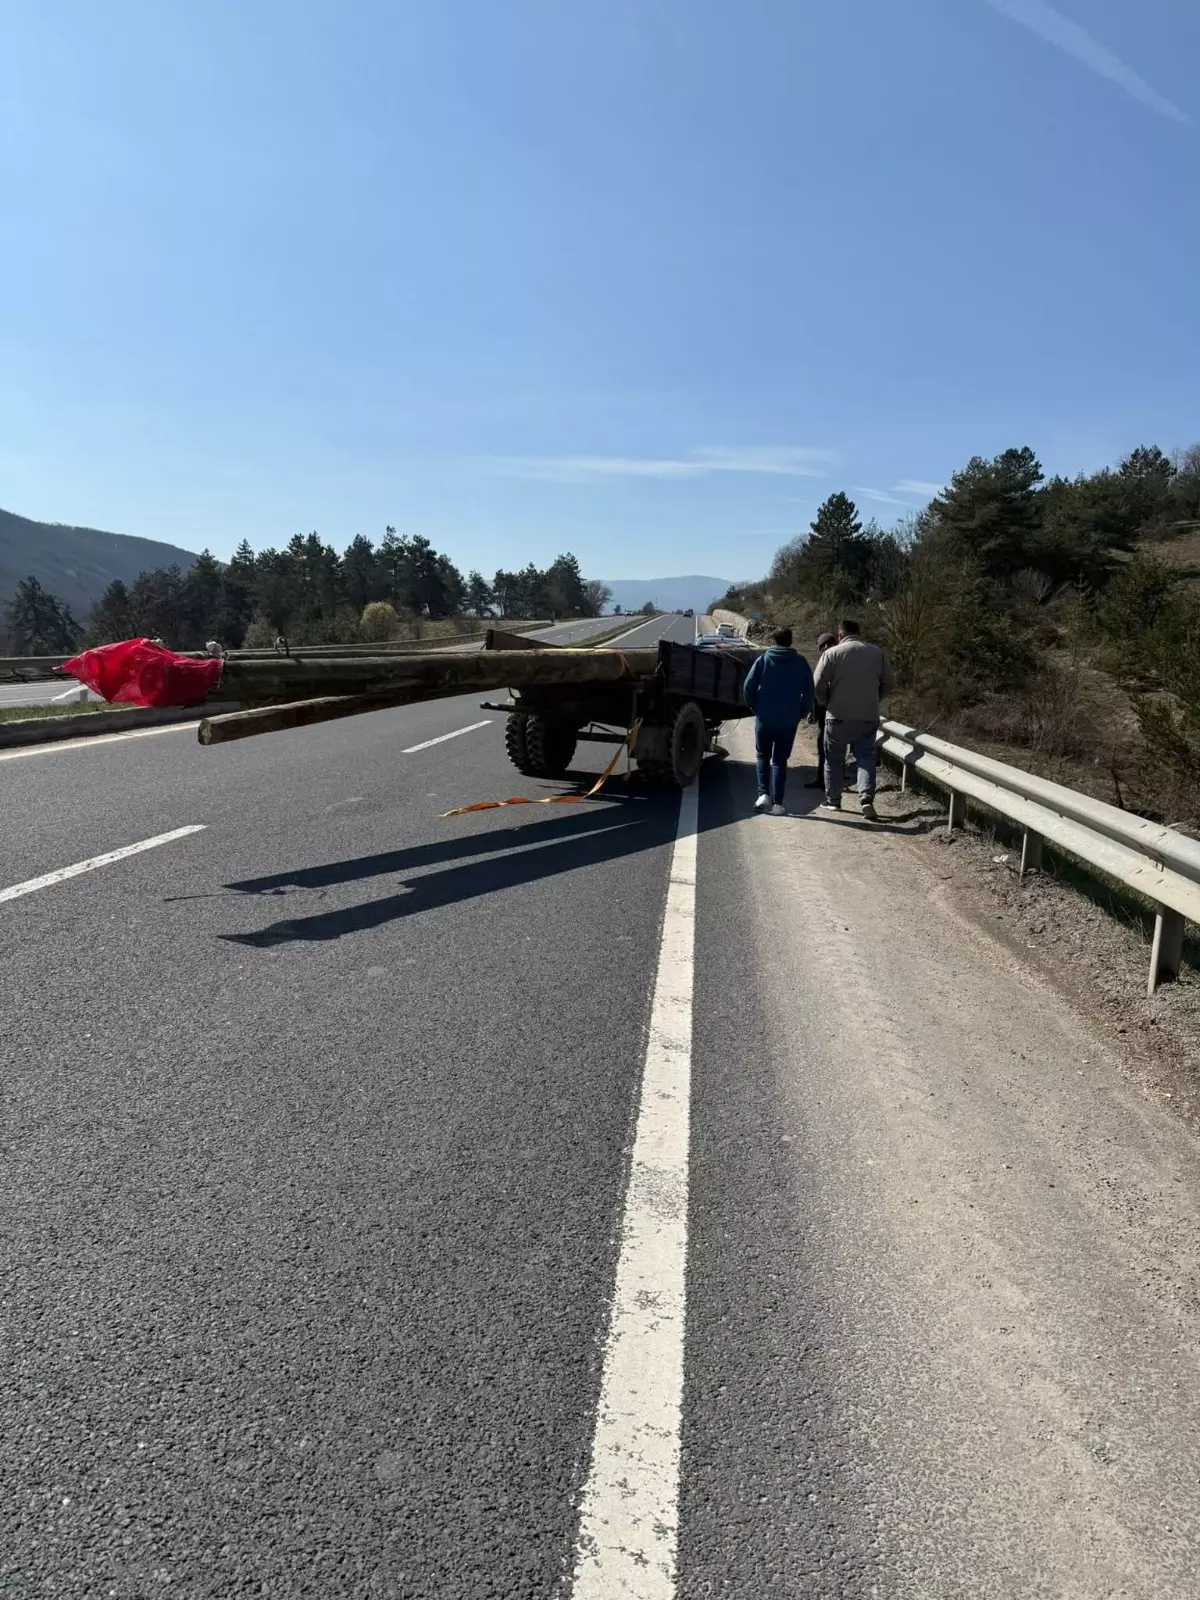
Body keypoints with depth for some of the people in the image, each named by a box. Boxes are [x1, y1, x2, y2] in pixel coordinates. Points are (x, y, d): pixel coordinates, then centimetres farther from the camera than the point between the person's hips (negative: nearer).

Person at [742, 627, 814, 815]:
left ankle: (763, 793, -1)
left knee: (763, 756, 16)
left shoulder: (763, 660, -3)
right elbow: (809, 691, -1)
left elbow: (748, 687, -7)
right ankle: (777, 803, 3)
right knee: (780, 760, 8)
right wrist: (802, 712, 11)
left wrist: (754, 707, 8)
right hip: (789, 720, 1)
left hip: (765, 718, -1)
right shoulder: (800, 662, 2)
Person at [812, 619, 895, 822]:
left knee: (834, 759, 12)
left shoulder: (832, 653, -5)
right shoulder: (876, 652, 6)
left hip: (839, 716, -2)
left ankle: (833, 800, 18)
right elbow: (888, 681, 9)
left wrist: (825, 703, 7)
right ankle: (866, 798, -10)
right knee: (866, 757, 7)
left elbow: (818, 684, -9)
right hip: (868, 716, 2)